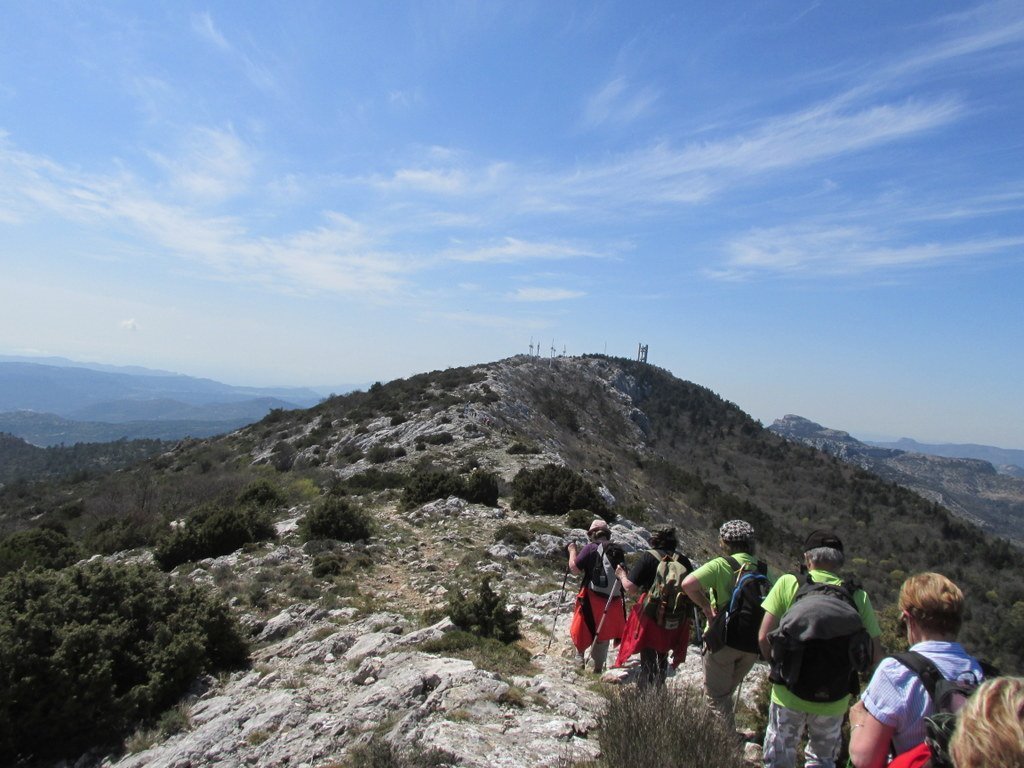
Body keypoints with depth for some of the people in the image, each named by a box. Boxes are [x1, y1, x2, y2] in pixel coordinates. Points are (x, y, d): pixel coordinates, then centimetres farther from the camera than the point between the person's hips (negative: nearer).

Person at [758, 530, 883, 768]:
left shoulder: (789, 583, -10)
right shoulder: (858, 596, -5)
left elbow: (764, 637, -11)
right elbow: (875, 656, -4)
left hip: (790, 694, -1)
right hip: (834, 702, 2)